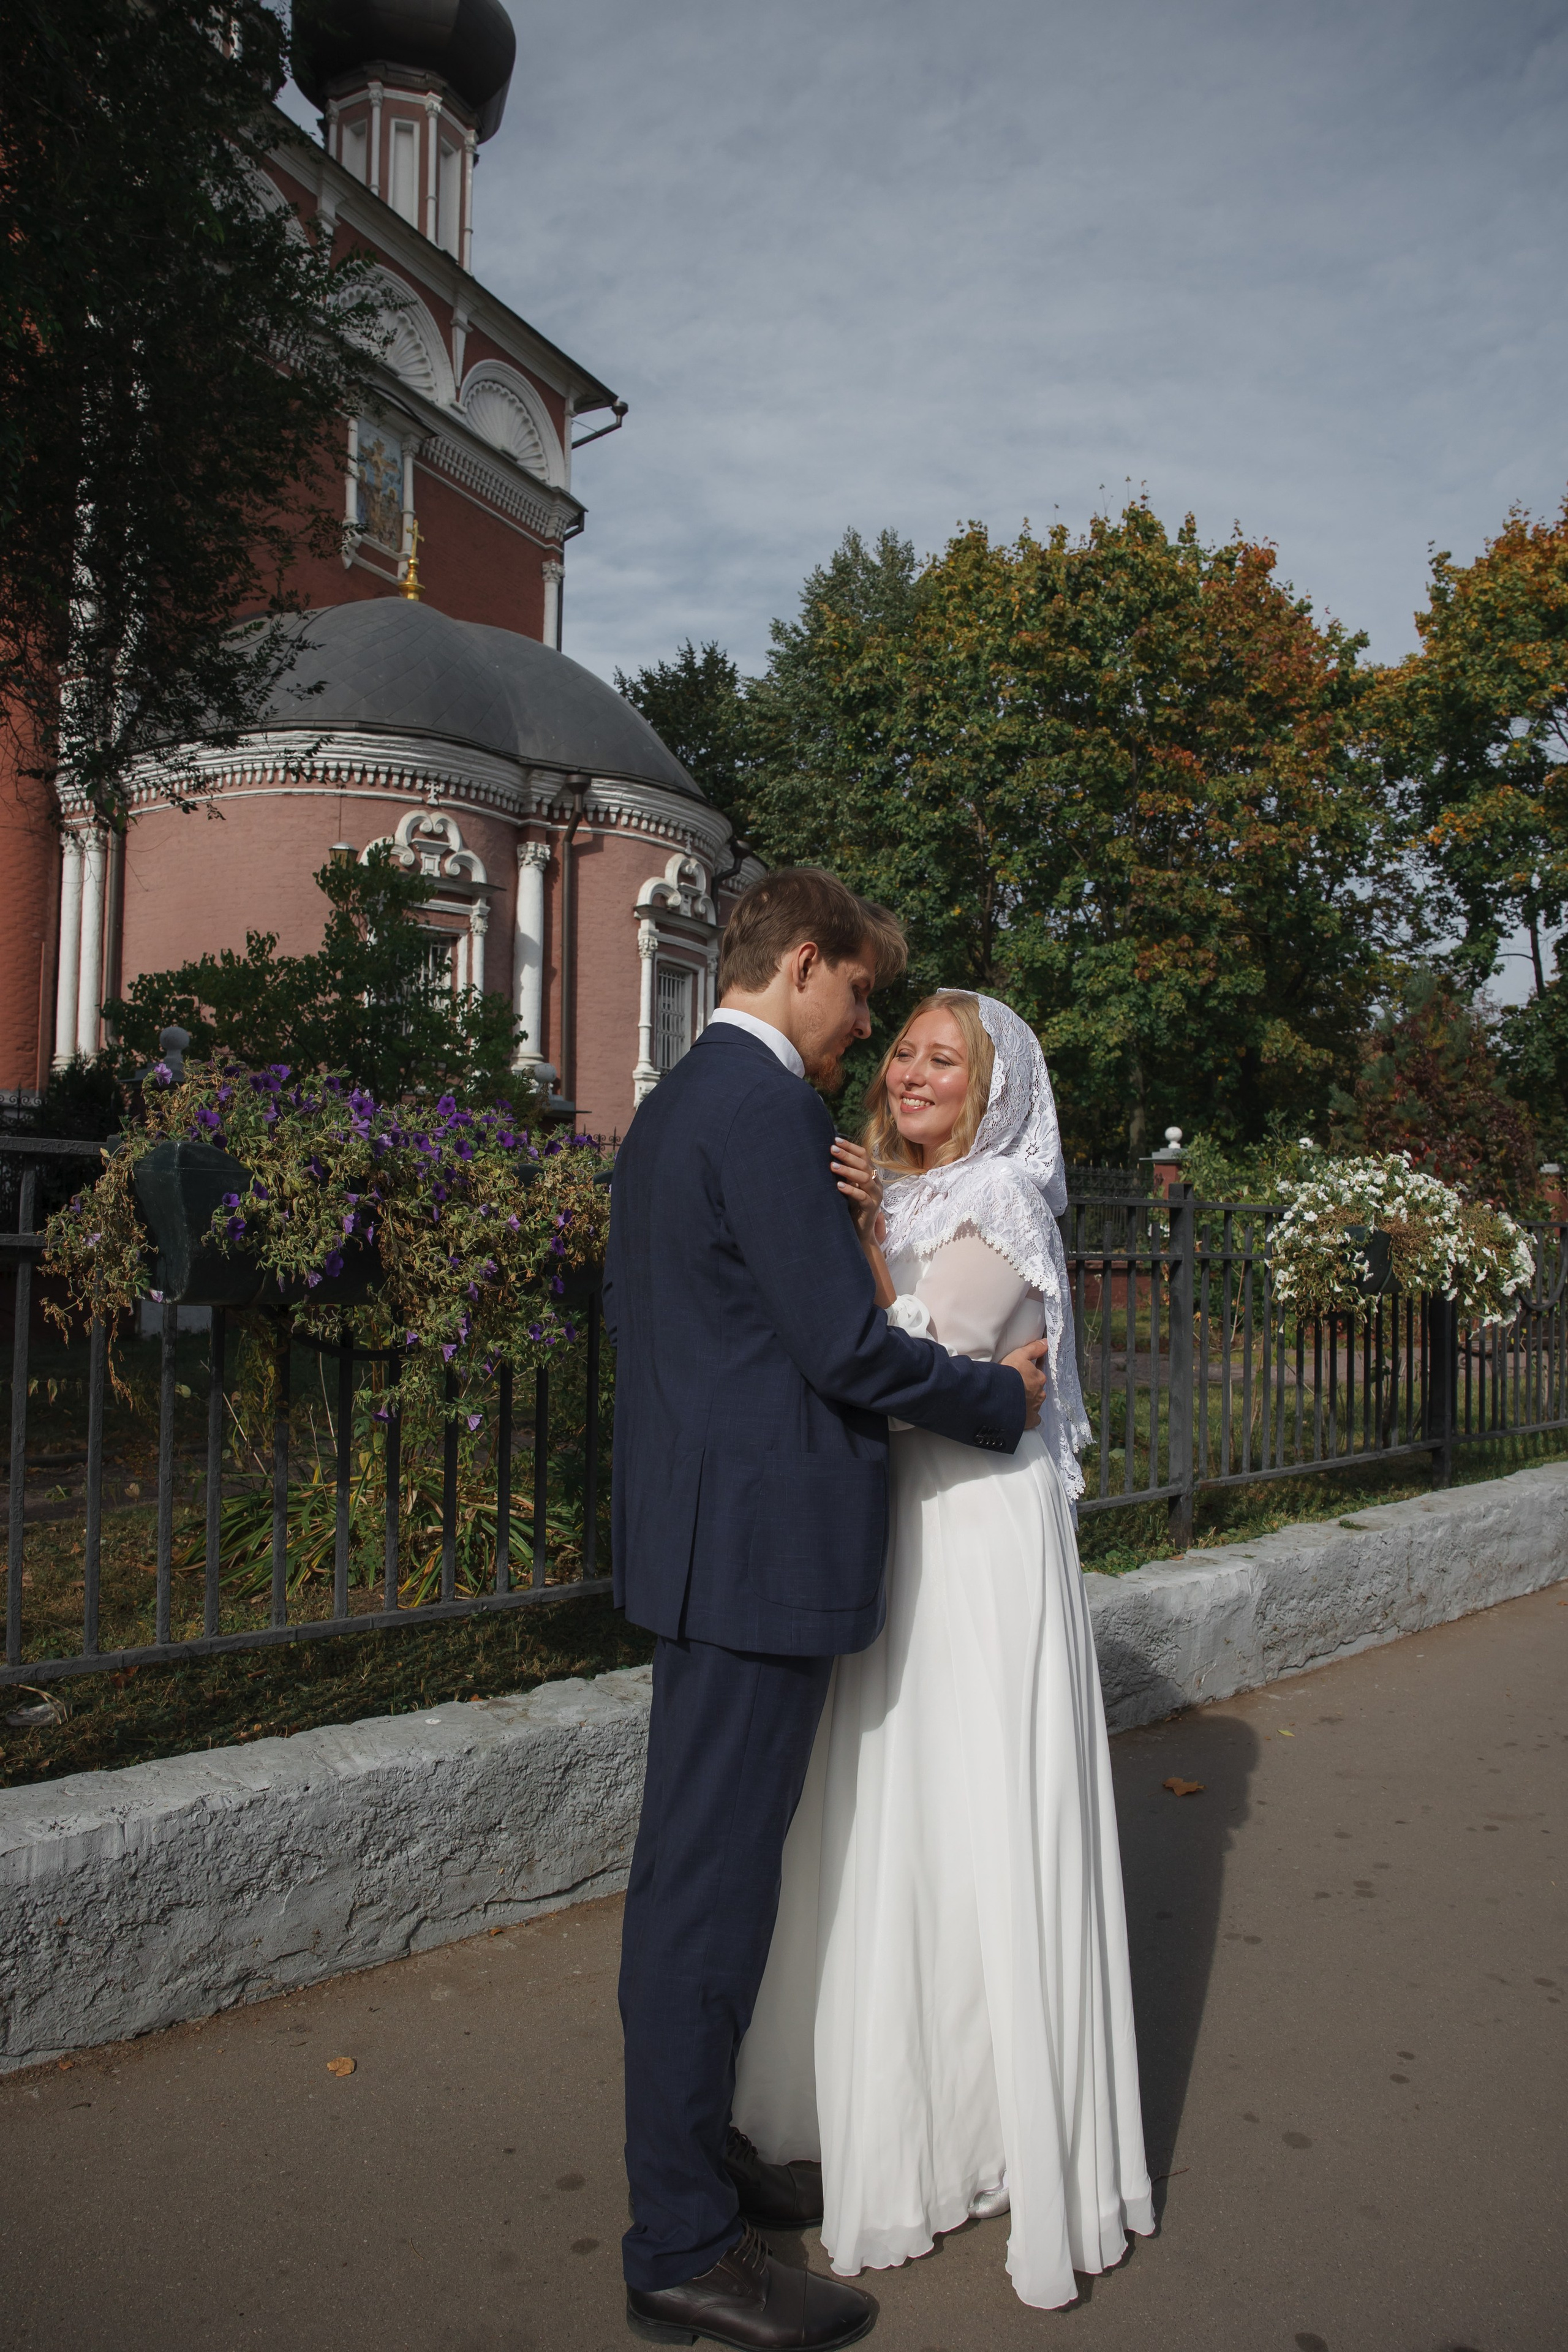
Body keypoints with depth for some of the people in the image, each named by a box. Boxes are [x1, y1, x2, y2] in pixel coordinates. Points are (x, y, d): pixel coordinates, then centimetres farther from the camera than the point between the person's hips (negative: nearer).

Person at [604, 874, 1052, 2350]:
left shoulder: (666, 1110, 15)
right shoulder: (767, 1109, -17)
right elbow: (846, 1345, -21)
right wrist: (1002, 1399, -7)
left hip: (695, 1537, 11)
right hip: (762, 1543, -11)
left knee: (699, 1860, 19)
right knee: (712, 1878, 0)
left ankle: (694, 2146, 36)